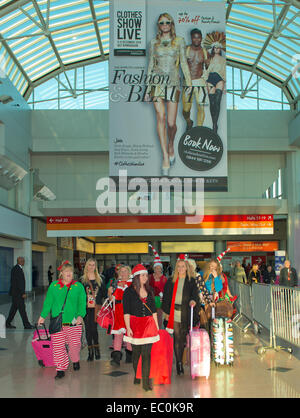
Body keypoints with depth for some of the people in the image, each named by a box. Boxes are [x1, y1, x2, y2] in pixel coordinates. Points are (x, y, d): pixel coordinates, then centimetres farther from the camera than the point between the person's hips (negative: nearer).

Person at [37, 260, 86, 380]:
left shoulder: (78, 286, 5)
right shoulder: (53, 286, 7)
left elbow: (82, 303, 1)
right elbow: (48, 302, 10)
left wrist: (80, 315, -13)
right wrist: (43, 316, 5)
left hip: (74, 322, 0)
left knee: (74, 344, 3)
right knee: (58, 347, -1)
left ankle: (75, 360, 33)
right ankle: (61, 369, 9)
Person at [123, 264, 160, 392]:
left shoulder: (149, 291, 13)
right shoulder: (129, 291, -2)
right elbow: (126, 312, -6)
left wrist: (157, 327, 12)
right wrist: (128, 328, -14)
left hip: (148, 324, 3)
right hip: (135, 324, -3)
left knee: (147, 353, -3)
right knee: (136, 352, 7)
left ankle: (146, 382, -2)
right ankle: (136, 377, 24)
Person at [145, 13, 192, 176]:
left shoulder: (179, 41, 10)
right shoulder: (154, 43, 12)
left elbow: (183, 62, 7)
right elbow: (151, 65, 14)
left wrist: (189, 81, -4)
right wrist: (148, 88, 12)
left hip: (173, 82, 0)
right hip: (157, 81, 1)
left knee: (171, 122, -6)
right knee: (161, 117, -14)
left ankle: (171, 146, 27)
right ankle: (166, 157, -14)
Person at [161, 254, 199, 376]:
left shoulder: (191, 281, 6)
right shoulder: (171, 281, 10)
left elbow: (194, 294, -3)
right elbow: (166, 297, 11)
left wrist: (194, 300, -25)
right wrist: (166, 312, 5)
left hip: (186, 313, -1)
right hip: (174, 312, 1)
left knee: (182, 338, 2)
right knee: (177, 338, -1)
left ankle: (180, 362, 16)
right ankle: (179, 362, 3)